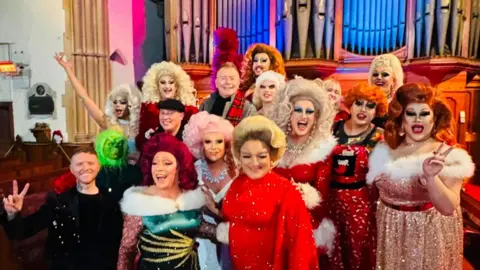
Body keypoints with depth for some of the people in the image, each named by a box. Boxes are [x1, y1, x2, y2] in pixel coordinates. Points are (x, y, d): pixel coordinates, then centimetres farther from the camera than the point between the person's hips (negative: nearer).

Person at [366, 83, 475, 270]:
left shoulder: (446, 155, -13)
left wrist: (431, 177, -36)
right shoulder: (385, 152, -3)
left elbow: (449, 208, -22)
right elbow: (375, 191, 11)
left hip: (430, 235, -3)